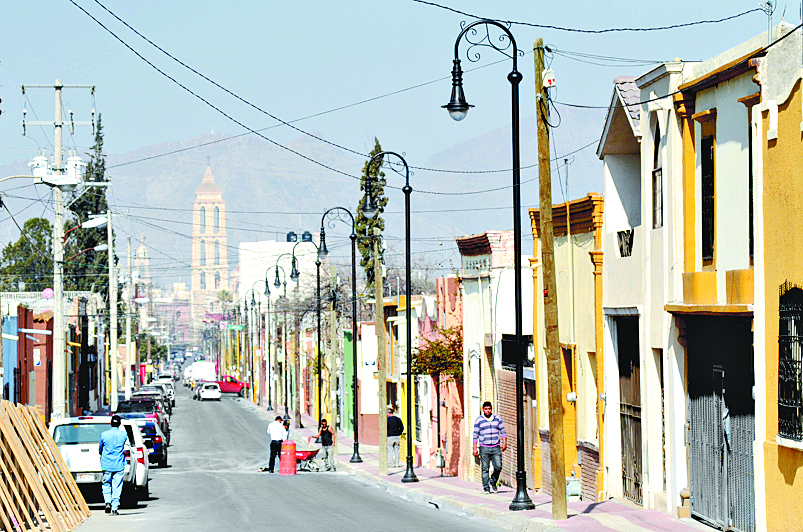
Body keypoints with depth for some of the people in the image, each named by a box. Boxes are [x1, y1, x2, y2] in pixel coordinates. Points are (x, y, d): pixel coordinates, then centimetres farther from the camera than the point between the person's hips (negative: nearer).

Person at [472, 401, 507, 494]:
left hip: (496, 448, 1)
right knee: (485, 469, -4)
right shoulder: (479, 421, 3)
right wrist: (475, 448, -1)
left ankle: (493, 482, 18)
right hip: (484, 448, -1)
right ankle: (486, 488, 2)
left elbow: (503, 431, 10)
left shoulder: (497, 419, 9)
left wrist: (504, 443, -2)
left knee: (498, 467, -8)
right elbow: (475, 435, 4)